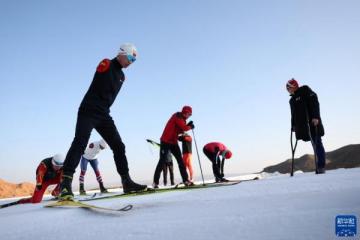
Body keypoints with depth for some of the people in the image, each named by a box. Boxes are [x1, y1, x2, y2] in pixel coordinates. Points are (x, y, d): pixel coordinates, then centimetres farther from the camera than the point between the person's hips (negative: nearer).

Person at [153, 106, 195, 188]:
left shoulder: (181, 119, 15)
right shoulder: (178, 117, -13)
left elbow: (180, 130, 13)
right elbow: (184, 128, -23)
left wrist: (188, 125, 2)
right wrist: (190, 126, -4)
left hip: (173, 142, 9)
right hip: (166, 142, -9)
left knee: (180, 160, 3)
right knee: (162, 161, -8)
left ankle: (185, 180, 4)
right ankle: (155, 182, -2)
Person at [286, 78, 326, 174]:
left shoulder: (305, 90, 1)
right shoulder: (292, 100, 22)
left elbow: (314, 102, -10)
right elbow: (293, 115, 21)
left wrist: (316, 117, -20)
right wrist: (293, 127, 13)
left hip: (313, 123, -6)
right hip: (303, 126, 6)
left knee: (317, 144, -7)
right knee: (315, 145, 5)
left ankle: (321, 167, -7)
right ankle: (319, 166, 6)